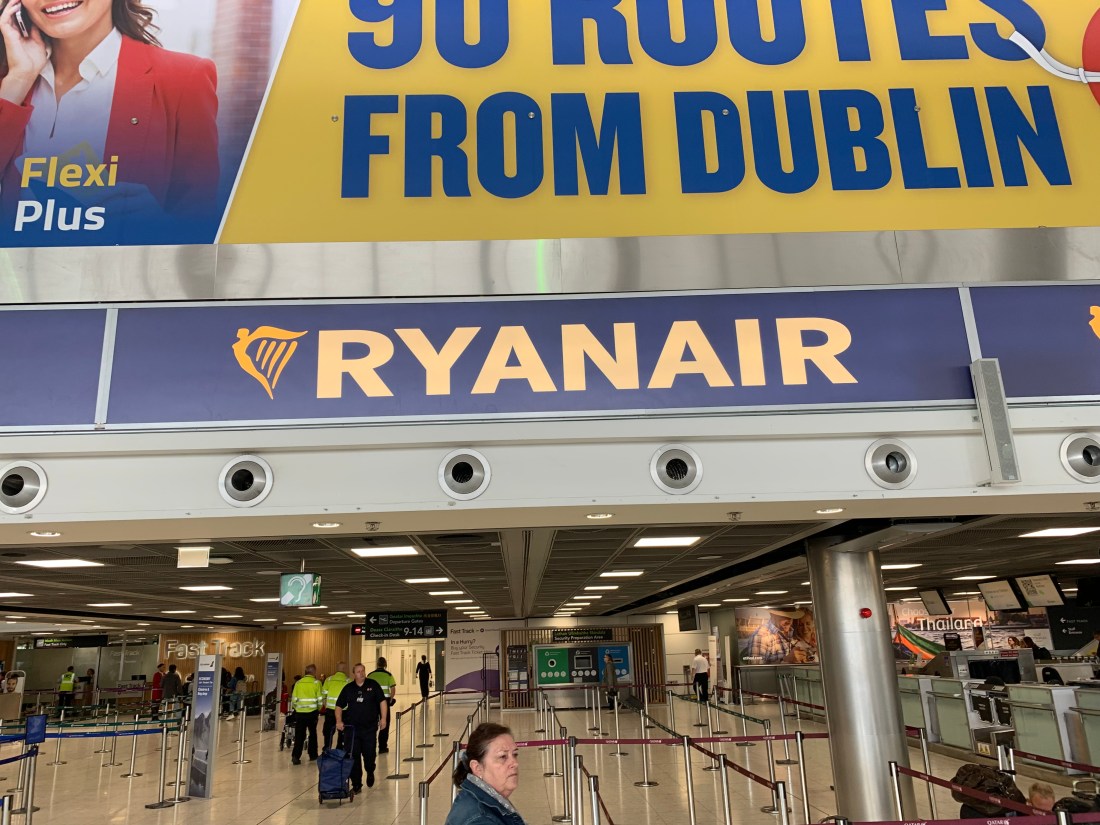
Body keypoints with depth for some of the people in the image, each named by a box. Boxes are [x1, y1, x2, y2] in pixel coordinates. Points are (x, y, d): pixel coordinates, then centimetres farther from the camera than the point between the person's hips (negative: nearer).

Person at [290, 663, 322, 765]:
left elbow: (293, 699, 4)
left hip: (299, 712, 1)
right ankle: (313, 755, 22)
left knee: (299, 735, 6)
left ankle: (295, 756, -6)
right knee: (313, 734, 15)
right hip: (312, 712, -1)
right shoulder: (316, 683, -4)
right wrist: (318, 709, 15)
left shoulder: (298, 683, 3)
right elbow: (320, 699, -3)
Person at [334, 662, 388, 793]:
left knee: (369, 754, 4)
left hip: (369, 727, -1)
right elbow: (339, 706, 10)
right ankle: (356, 784, 12)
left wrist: (383, 718, -7)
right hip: (352, 727, 1)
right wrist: (339, 721, -3)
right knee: (354, 756, 1)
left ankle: (370, 773, 36)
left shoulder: (373, 685, -1)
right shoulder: (348, 688, 4)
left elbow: (382, 701, 0)